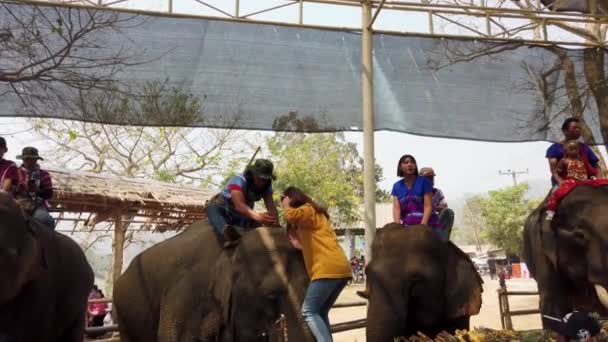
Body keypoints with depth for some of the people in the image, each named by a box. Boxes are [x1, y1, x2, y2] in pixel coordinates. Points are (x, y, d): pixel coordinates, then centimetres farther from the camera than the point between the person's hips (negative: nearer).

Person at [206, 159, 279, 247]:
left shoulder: (266, 186, -12)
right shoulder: (239, 180, -30)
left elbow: (271, 205, -24)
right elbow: (239, 205, -46)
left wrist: (276, 225, -43)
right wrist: (257, 216, -66)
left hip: (241, 218, 7)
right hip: (223, 212, -7)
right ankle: (227, 235, -63)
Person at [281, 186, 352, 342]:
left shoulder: (308, 210, 1)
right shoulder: (314, 213, 29)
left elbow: (291, 216, -21)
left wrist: (286, 205, -1)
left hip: (329, 269, -9)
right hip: (339, 268, 9)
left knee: (308, 312, -8)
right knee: (320, 313, 12)